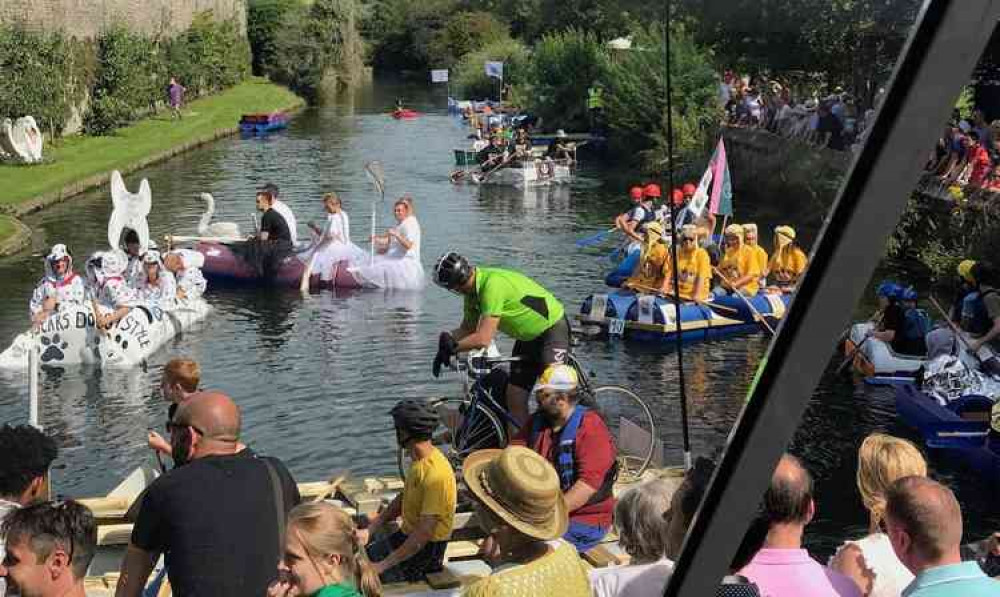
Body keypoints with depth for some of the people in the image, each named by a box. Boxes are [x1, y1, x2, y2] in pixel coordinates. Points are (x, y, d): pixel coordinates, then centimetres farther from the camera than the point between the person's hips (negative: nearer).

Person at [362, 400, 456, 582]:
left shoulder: (436, 474, -28)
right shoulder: (418, 460, 3)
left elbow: (424, 533, -28)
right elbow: (403, 499, 16)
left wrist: (383, 565, -26)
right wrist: (370, 530, 5)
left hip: (427, 548, -9)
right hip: (406, 535, 9)